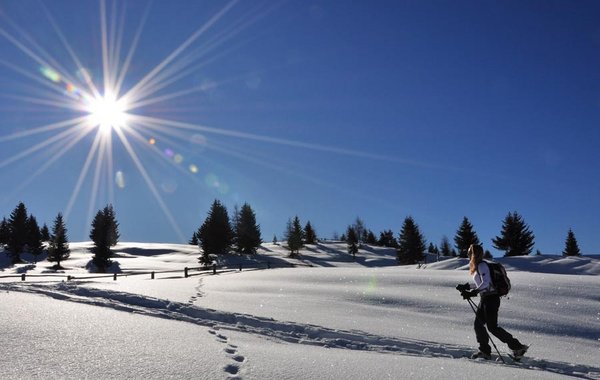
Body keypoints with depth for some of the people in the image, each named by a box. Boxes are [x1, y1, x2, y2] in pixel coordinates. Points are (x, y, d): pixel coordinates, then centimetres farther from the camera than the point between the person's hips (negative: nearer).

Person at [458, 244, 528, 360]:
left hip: (491, 298, -10)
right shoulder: (478, 266, 16)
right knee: (478, 324, 6)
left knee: (492, 327, -8)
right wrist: (466, 287, 19)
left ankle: (518, 347, 1)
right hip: (485, 299, 10)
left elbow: (486, 283, -25)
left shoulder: (482, 265, -14)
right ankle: (485, 351, 11)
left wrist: (473, 293, -30)